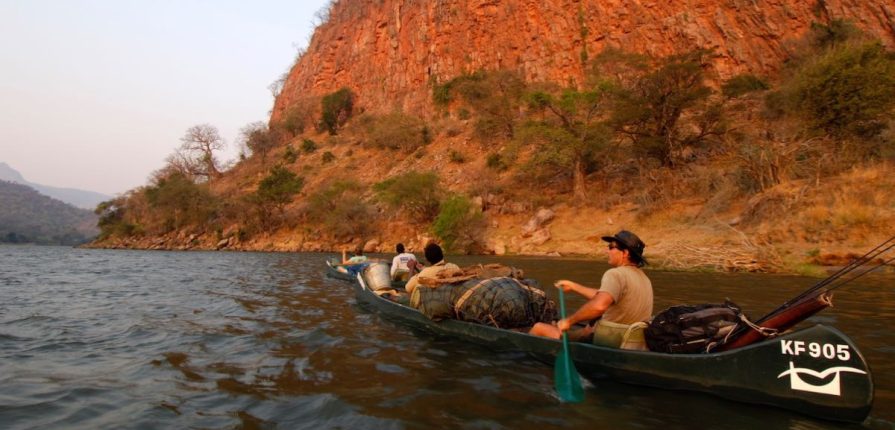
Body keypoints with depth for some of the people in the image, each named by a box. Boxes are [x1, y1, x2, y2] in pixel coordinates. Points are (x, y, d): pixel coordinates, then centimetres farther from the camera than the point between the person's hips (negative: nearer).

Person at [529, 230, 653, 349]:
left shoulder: (616, 274, -18)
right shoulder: (643, 278, 11)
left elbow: (598, 306, -36)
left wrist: (568, 320, -23)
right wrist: (573, 286, 27)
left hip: (606, 344, -9)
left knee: (539, 328, 2)